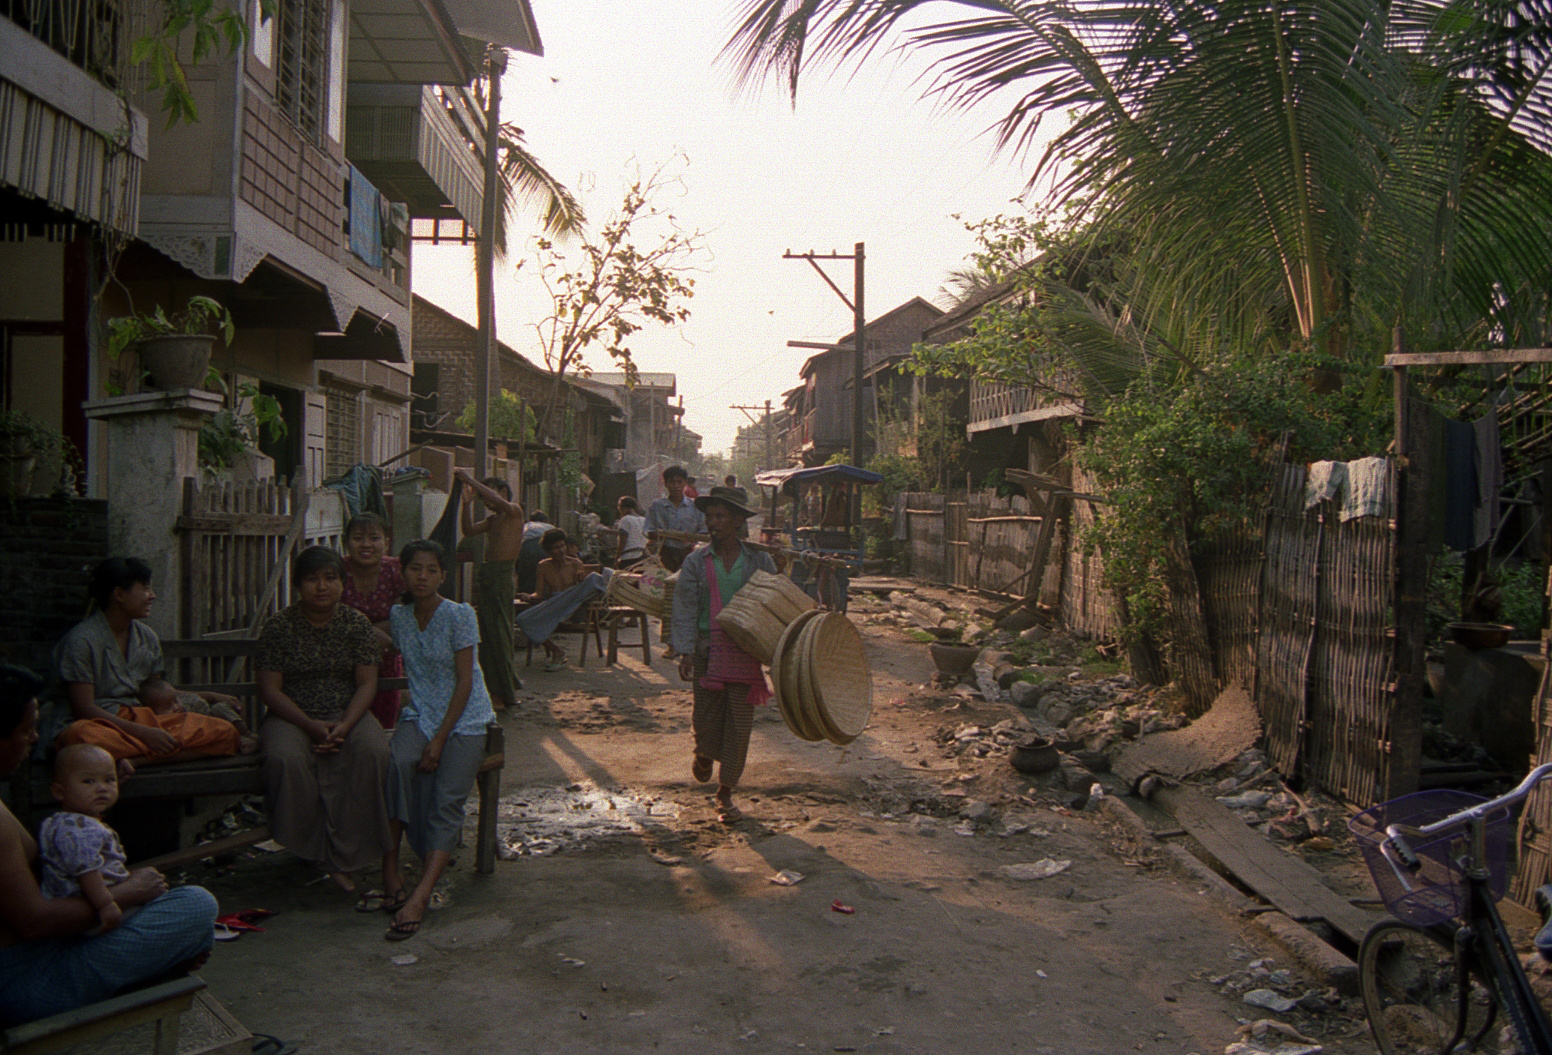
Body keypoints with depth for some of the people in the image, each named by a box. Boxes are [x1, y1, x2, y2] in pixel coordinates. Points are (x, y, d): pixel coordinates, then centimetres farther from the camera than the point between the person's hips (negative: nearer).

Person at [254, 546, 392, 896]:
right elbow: (269, 689, -5)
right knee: (285, 758, -35)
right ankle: (310, 849, -15)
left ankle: (344, 858, -24)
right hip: (292, 718, -1)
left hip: (348, 715, 1)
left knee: (371, 751, -31)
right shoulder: (279, 626, -2)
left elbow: (367, 683, -1)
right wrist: (310, 725, -18)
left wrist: (345, 726, -20)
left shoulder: (357, 624, 3)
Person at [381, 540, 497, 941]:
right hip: (421, 714, 3)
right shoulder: (398, 615, 6)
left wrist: (440, 739, -16)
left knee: (447, 802, -20)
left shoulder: (459, 616, -8)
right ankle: (390, 871, -25)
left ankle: (420, 897, -29)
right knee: (398, 763, -30)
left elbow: (465, 681, -10)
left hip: (464, 717, -3)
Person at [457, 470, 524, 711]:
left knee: (498, 632, -8)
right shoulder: (492, 519, 22)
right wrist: (467, 502, 4)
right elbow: (469, 531, 12)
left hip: (502, 574, -8)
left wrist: (471, 480, -16)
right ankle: (494, 690, 12)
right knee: (486, 633, 6)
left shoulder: (514, 512, -2)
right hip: (485, 574, 8)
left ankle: (503, 694, -4)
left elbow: (498, 501, -21)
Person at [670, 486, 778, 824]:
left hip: (746, 651, 0)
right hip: (708, 651, 0)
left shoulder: (759, 560, 1)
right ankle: (704, 755, 41)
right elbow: (685, 607, -4)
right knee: (706, 718, 3)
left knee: (739, 724, 1)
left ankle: (725, 793, 15)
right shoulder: (696, 562, -1)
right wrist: (685, 651, -14)